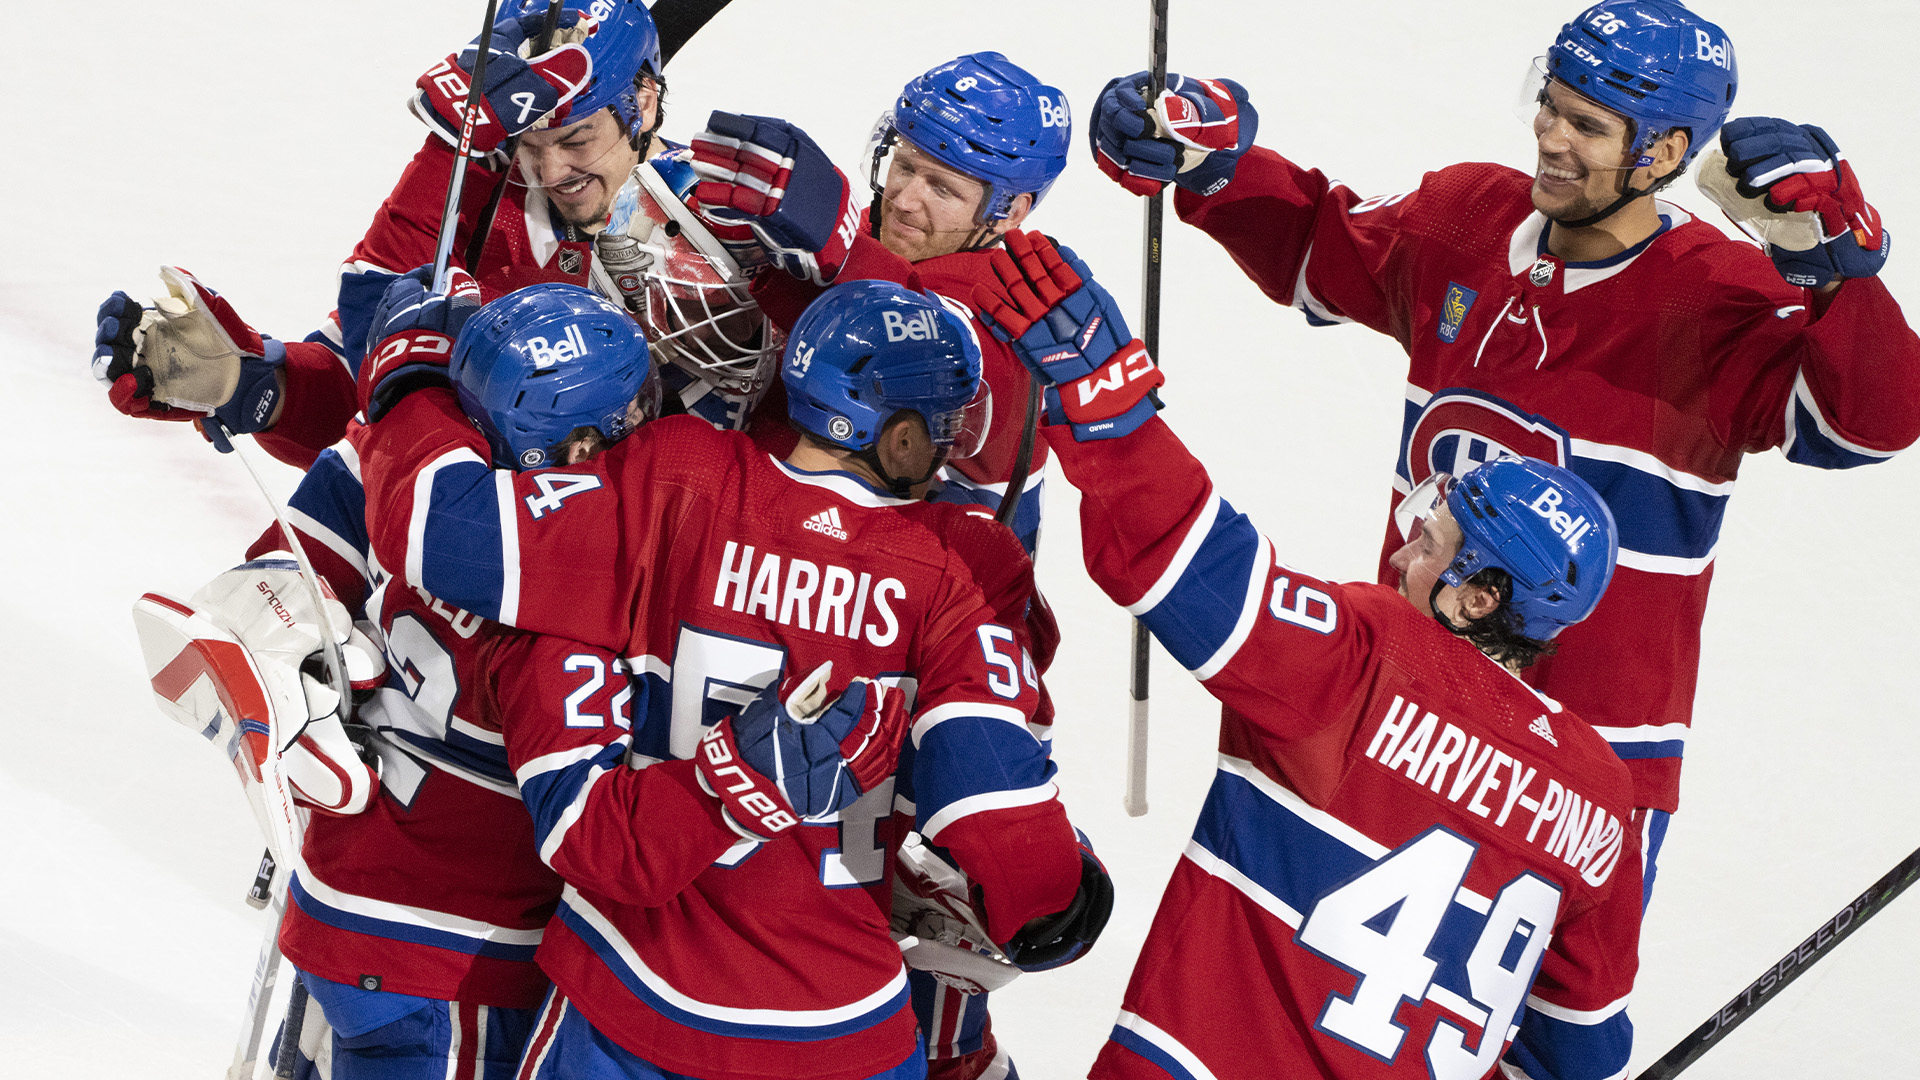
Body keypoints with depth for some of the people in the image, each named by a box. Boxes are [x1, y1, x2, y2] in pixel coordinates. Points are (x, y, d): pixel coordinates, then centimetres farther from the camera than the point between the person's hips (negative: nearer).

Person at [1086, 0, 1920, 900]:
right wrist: (1205, 158, 6)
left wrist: (1830, 255, -41)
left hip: (1597, 740, -6)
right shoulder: (1465, 221, 2)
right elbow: (1317, 247, 20)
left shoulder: (1716, 304, -16)